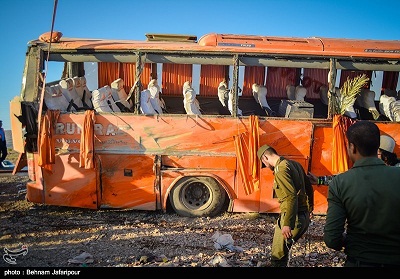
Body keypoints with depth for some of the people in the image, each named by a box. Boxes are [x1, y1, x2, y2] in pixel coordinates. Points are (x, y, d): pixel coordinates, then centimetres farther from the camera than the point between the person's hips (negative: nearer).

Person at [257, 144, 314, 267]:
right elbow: (309, 188, 20)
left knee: (278, 256, 0)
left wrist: (287, 224, -23)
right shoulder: (295, 164, 11)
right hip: (305, 216, 9)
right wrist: (310, 209, 32)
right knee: (283, 250, 23)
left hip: (293, 217, -9)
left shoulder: (280, 169, -16)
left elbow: (291, 197, -24)